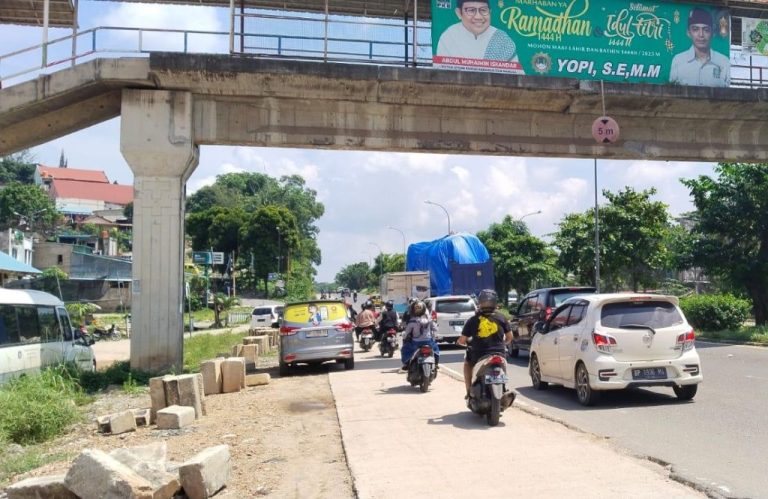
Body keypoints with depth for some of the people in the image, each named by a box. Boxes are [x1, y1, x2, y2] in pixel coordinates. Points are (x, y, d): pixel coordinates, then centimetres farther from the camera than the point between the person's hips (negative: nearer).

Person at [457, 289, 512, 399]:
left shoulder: (473, 320, -4)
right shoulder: (501, 318, 0)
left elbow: (462, 340, -3)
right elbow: (509, 337, 7)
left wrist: (459, 342, 20)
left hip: (478, 356, -1)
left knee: (467, 362, 31)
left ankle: (469, 391, 22)